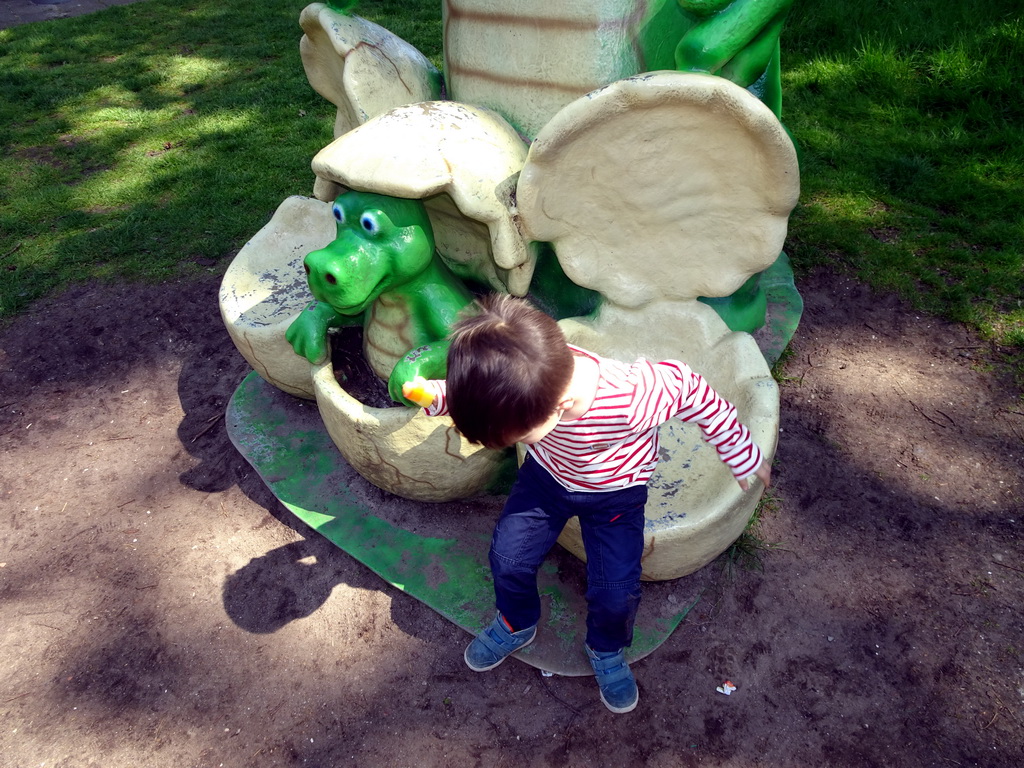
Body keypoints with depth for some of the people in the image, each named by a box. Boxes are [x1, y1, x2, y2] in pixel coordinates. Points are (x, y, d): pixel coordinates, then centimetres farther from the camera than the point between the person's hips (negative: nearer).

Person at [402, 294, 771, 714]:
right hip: (547, 474, 3)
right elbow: (477, 392, -6)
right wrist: (436, 395, -25)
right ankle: (517, 624, 28)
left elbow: (693, 391, -23)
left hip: (616, 493, -3)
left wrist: (745, 458, -12)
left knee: (615, 592, -10)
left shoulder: (634, 398, -42)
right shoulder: (528, 374, -31)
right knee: (508, 558, -6)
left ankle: (607, 650, 26)